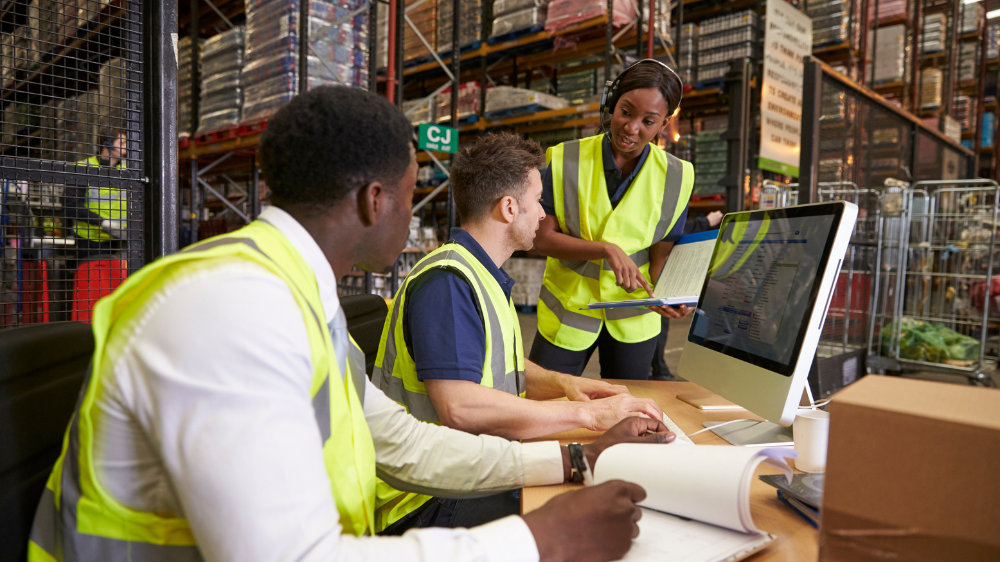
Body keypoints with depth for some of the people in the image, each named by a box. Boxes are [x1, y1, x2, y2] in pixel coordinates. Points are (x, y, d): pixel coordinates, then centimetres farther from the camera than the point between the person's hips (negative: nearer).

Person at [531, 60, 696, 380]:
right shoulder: (565, 161, -9)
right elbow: (543, 238, -13)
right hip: (568, 310, -1)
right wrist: (607, 249, -27)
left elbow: (662, 254, -3)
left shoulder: (674, 178, -5)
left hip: (633, 316, 2)